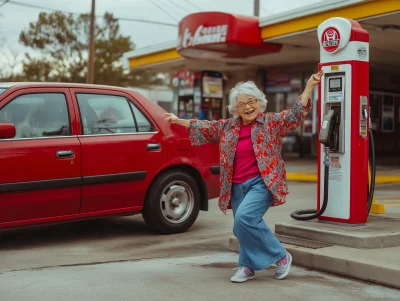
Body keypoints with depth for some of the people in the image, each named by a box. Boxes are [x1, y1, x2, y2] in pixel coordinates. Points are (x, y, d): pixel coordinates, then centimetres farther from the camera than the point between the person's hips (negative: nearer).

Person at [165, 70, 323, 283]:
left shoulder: (272, 122, 0)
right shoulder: (227, 127, 11)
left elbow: (295, 114, -8)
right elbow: (205, 128, 20)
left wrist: (309, 87, -16)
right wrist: (178, 121, 21)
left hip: (262, 182, -5)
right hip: (237, 186, 6)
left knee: (244, 218, -21)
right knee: (243, 226, 6)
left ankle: (281, 256, -4)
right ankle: (247, 267, 23)